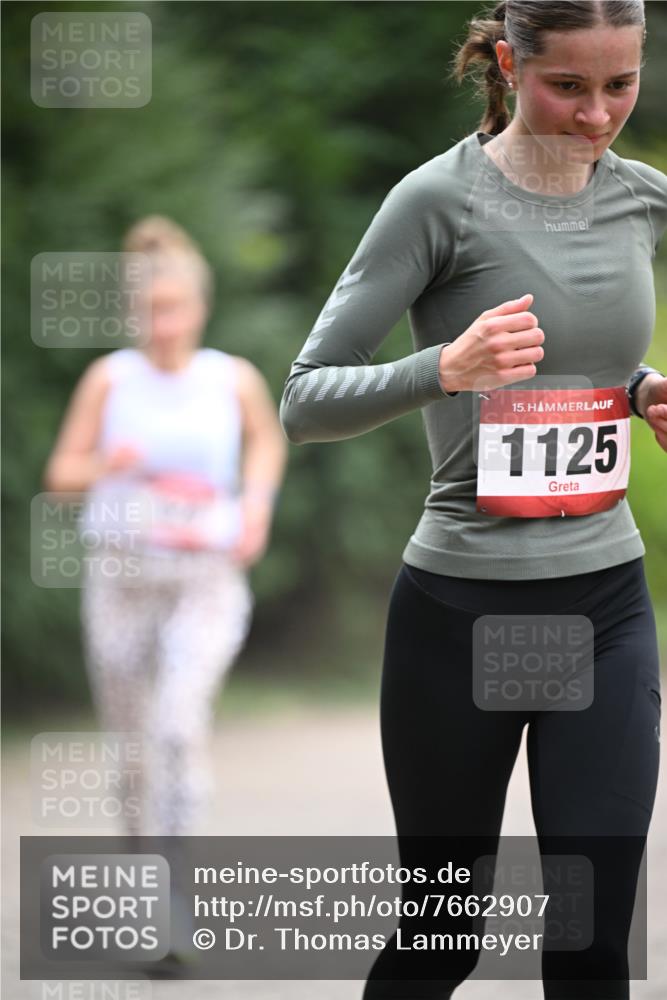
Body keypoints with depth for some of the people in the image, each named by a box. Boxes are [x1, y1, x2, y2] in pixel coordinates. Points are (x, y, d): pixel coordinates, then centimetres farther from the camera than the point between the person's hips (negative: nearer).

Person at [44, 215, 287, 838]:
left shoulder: (234, 380, 1)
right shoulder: (110, 378, -2)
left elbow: (268, 441, 23)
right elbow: (61, 471, 3)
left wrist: (258, 500, 6)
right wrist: (105, 465, -17)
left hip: (207, 581, -1)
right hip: (121, 576, 1)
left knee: (180, 727, -19)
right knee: (129, 739, 9)